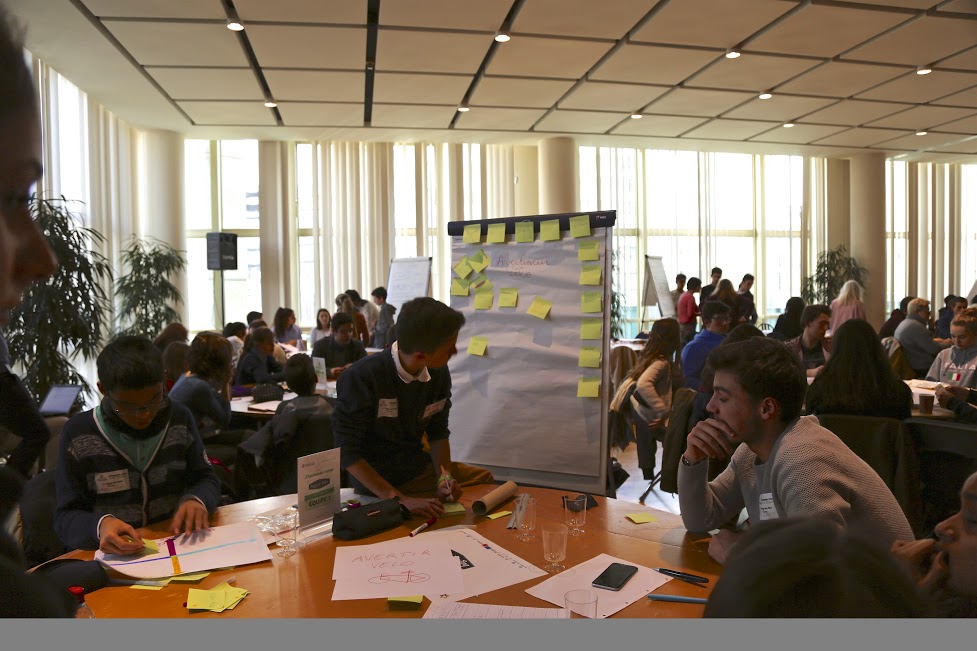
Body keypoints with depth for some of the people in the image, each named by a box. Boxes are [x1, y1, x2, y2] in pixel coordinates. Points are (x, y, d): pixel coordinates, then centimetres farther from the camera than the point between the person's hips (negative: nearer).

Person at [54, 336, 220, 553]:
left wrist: (197, 500, -15)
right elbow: (66, 517, -3)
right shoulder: (77, 435, -5)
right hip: (112, 559, -1)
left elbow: (206, 479, 7)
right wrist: (99, 526, -25)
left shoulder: (179, 419, 0)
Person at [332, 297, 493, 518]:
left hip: (419, 467, 6)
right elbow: (347, 451, -21)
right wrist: (399, 499, -29)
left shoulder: (439, 374, -6)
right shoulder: (362, 378, -24)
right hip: (375, 480, -6)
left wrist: (445, 478, -14)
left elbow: (438, 433, 5)